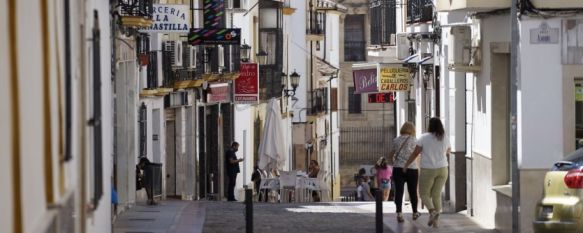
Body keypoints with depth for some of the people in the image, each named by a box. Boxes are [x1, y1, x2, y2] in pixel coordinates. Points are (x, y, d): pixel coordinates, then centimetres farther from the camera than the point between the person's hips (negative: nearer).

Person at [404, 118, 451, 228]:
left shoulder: (424, 138, -9)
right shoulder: (445, 139, 0)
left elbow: (415, 153, -6)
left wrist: (406, 165, 6)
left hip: (428, 170, -3)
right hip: (442, 169, 3)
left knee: (424, 193, 10)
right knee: (436, 195, 11)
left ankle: (432, 211, -16)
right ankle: (435, 220, 5)